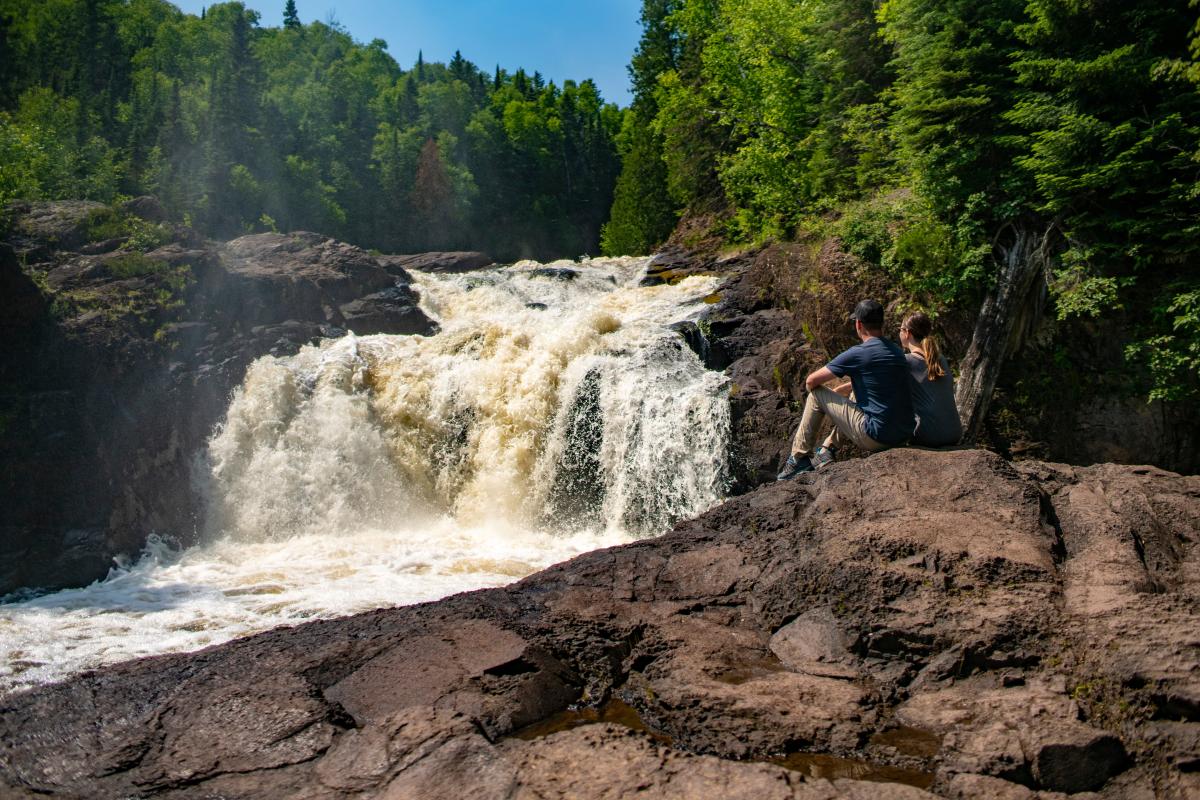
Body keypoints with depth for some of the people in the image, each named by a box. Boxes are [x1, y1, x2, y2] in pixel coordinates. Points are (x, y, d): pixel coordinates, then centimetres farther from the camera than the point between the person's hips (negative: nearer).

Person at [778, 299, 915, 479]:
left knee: (816, 394, 6)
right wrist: (838, 390, 33)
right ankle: (827, 450, 28)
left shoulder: (857, 354, -12)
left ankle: (799, 458, 14)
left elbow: (811, 381, -3)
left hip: (876, 438, -7)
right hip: (904, 435, 7)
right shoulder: (898, 352, 9)